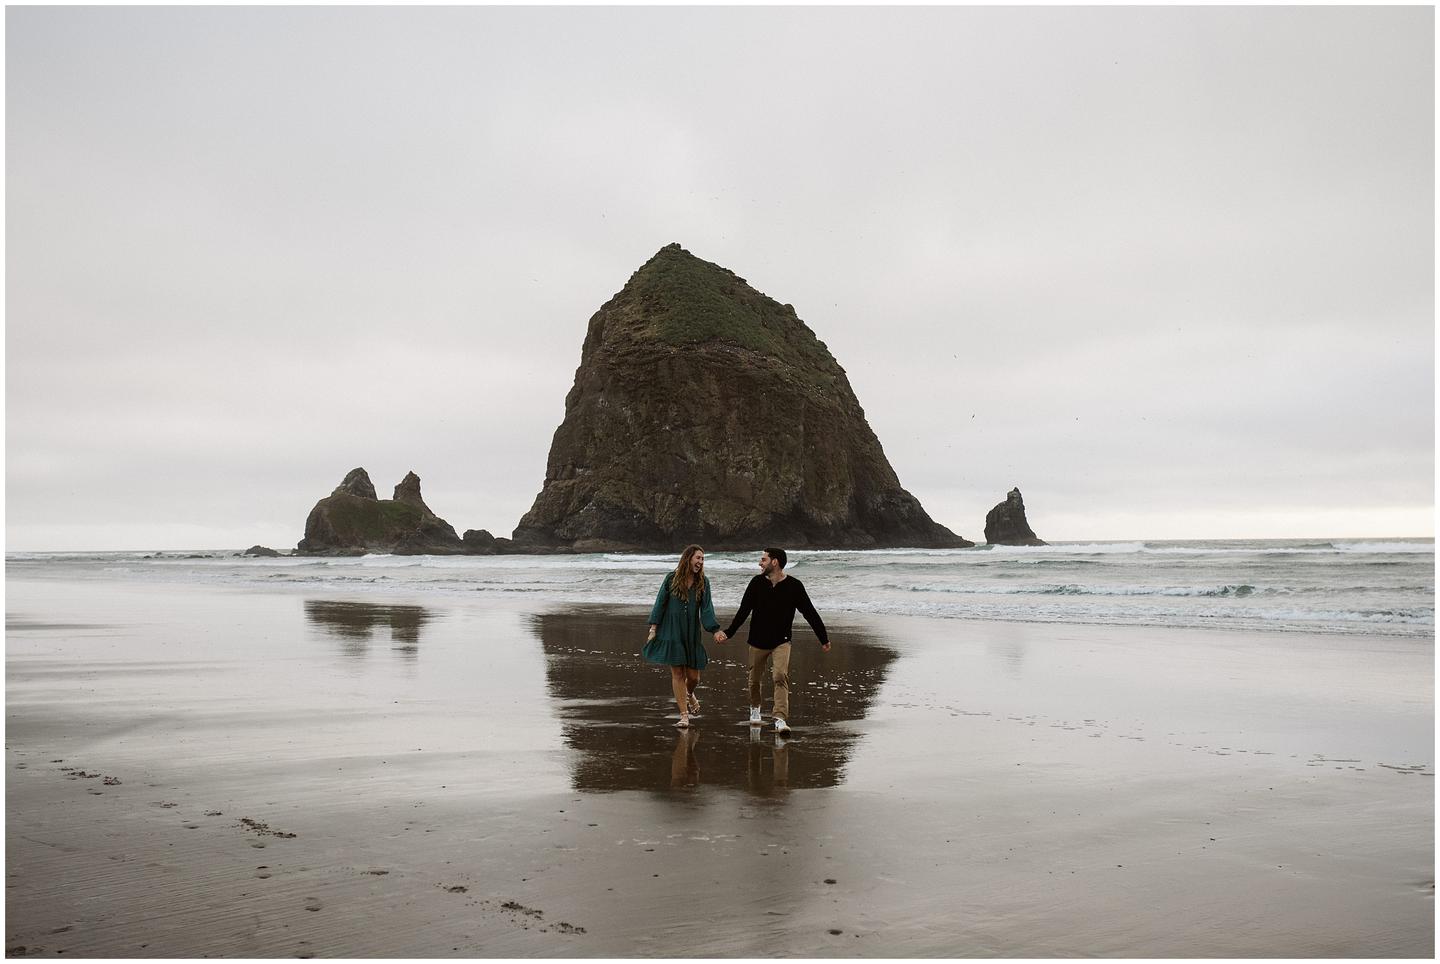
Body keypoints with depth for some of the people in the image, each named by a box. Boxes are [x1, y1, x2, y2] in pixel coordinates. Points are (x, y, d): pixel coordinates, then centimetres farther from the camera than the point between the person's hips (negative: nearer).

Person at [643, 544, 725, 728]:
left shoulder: (703, 582, 2)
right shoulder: (671, 578, -2)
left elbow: (706, 609, -2)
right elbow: (660, 603, 2)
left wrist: (716, 631, -15)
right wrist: (653, 628, -3)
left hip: (692, 634, 2)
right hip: (672, 633, -2)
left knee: (693, 676, 2)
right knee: (677, 673, -2)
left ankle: (689, 695, 38)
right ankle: (684, 715, 6)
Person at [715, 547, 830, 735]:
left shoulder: (794, 586, -7)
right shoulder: (757, 583, -2)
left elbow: (810, 614, -1)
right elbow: (743, 612, 2)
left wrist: (824, 639, 2)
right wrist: (728, 633, -5)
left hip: (781, 641, -2)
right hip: (758, 641, 2)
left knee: (781, 677, -19)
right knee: (755, 679, 13)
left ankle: (780, 719, -23)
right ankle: (755, 709, 40)